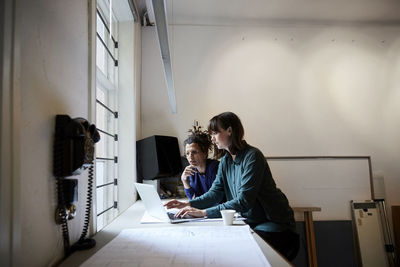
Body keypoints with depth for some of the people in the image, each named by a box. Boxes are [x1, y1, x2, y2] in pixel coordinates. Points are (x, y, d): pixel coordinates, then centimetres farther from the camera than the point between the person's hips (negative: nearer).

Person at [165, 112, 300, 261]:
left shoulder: (252, 156, -20)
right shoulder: (226, 161, 6)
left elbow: (244, 201, -28)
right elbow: (216, 192, 2)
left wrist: (204, 212, -31)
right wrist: (188, 205, -12)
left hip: (274, 223, -6)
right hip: (249, 221, 7)